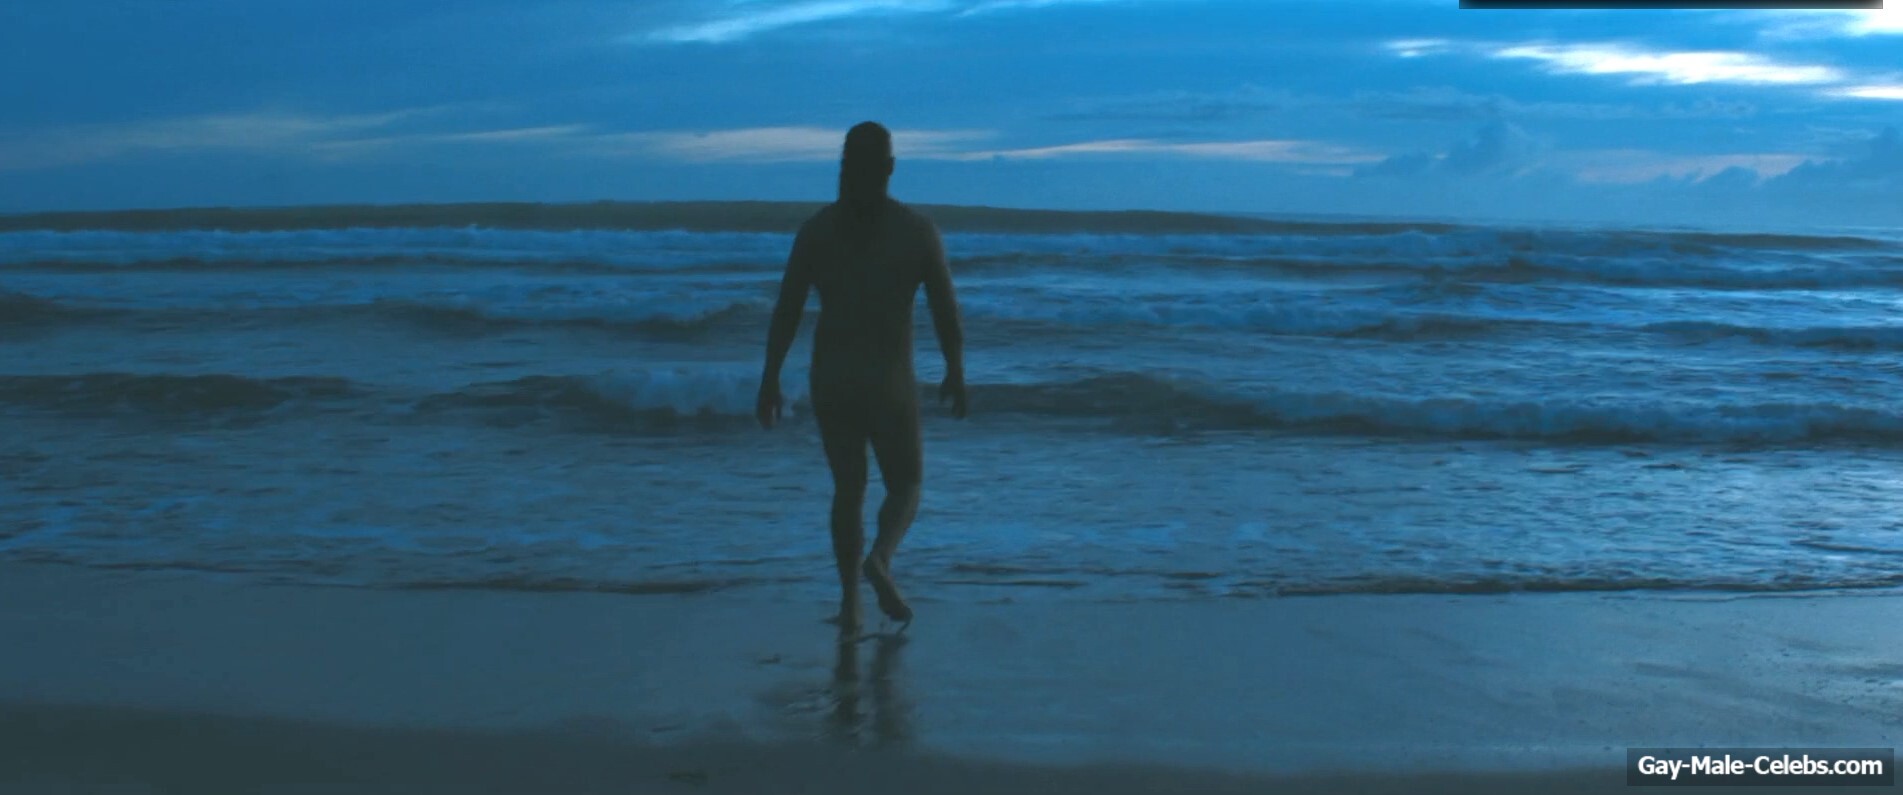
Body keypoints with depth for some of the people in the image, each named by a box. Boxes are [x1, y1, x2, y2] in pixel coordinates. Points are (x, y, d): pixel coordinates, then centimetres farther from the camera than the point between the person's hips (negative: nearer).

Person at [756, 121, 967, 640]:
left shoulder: (816, 230, -2)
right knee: (905, 485, 16)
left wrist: (769, 382, 4)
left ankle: (850, 601, 15)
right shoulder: (918, 231, -6)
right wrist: (956, 374, 11)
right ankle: (880, 558, -14)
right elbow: (946, 311, -3)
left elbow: (786, 312, -3)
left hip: (831, 382, 2)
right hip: (891, 384, -2)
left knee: (848, 489, 19)